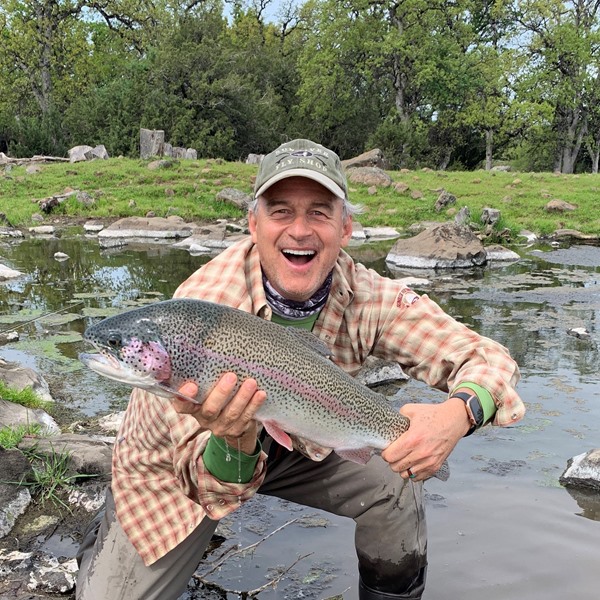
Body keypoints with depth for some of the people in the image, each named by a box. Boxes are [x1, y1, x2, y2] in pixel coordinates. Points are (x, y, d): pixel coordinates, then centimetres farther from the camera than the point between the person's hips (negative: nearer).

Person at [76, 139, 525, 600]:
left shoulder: (363, 296, -23)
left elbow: (487, 359, -21)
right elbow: (214, 491, -32)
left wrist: (457, 413, -43)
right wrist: (234, 440, -56)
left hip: (286, 444, 3)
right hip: (174, 463, -2)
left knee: (396, 483, -15)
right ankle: (104, 544, 27)